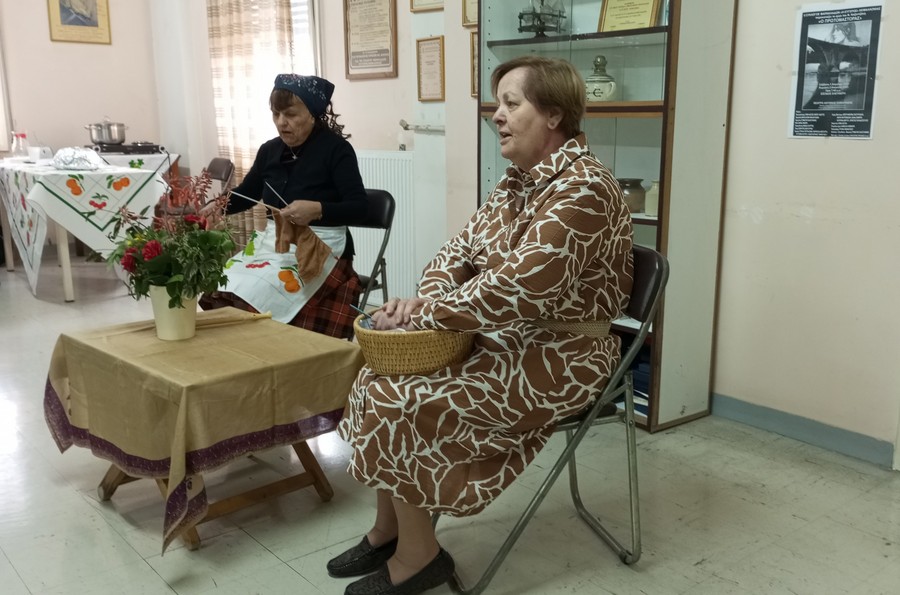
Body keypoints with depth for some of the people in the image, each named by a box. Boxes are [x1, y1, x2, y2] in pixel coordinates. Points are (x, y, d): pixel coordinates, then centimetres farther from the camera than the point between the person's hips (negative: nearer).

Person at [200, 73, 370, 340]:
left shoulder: (336, 149, -7)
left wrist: (317, 210, -30)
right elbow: (245, 195, 23)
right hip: (273, 242, 6)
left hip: (321, 249, -6)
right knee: (217, 293, -18)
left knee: (253, 297, -28)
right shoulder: (269, 150, 10)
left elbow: (359, 208, -13)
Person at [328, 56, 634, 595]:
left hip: (558, 360, -9)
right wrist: (426, 297, -11)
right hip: (506, 340, 10)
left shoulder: (581, 189, -22)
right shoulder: (520, 180, 9)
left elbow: (517, 288, -30)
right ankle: (388, 531, 16)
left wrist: (423, 314, -23)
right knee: (382, 374, 3)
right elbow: (465, 247, 10)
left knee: (395, 403, -16)